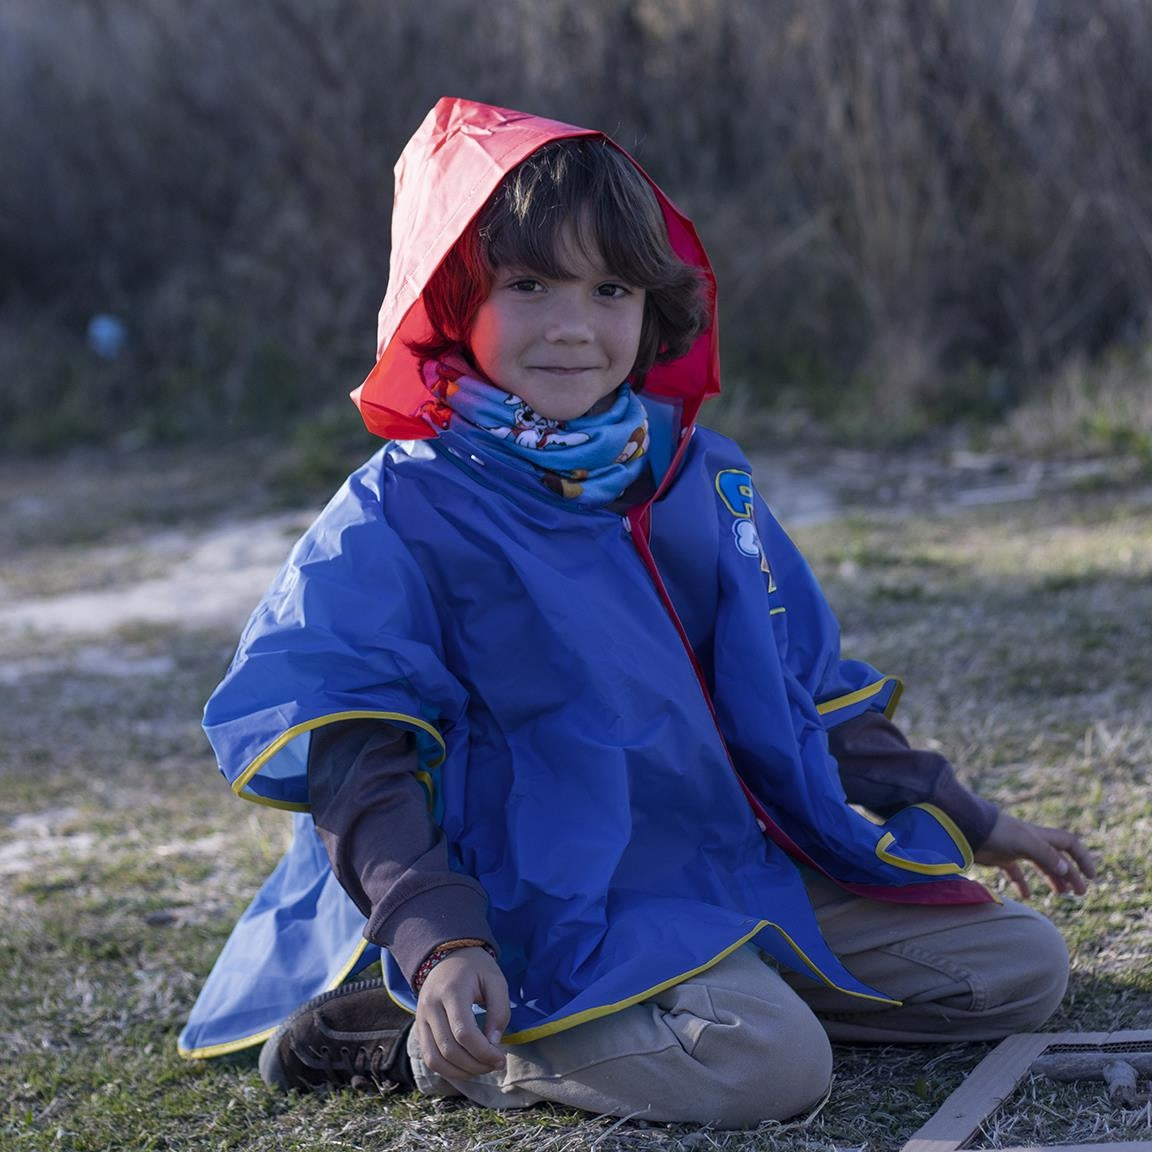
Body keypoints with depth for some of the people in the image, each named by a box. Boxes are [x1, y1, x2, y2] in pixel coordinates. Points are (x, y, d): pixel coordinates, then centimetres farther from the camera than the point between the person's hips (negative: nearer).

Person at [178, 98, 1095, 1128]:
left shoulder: (705, 479, 11)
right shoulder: (400, 519, -8)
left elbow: (805, 693, 21)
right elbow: (356, 764, -15)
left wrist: (966, 820, 20)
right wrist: (440, 945, -29)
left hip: (744, 874, 8)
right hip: (559, 906, -8)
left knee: (1022, 964, 5)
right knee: (767, 1066, -32)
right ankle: (419, 1040, -8)